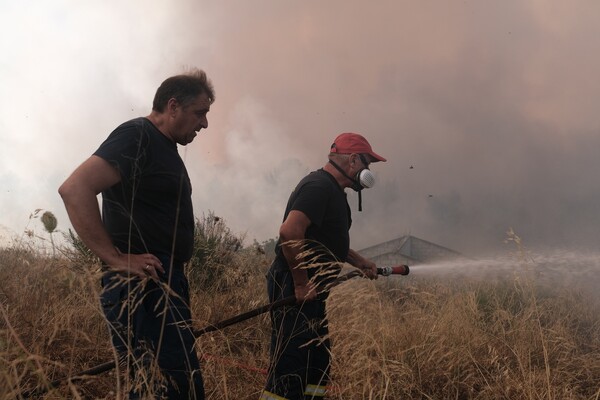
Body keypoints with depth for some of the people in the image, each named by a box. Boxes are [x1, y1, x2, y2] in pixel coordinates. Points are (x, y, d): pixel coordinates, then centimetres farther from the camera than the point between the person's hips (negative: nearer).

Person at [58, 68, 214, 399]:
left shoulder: (165, 148, 20)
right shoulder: (137, 135, -9)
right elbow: (74, 189, -22)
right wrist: (116, 259, -22)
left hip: (165, 285, 10)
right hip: (142, 287, -10)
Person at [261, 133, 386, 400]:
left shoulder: (331, 189, 18)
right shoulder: (320, 186, -15)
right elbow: (289, 231, -29)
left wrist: (359, 262, 23)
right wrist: (301, 283, -23)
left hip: (309, 290, 11)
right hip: (295, 289, -11)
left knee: (317, 366, 16)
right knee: (289, 369, -12)